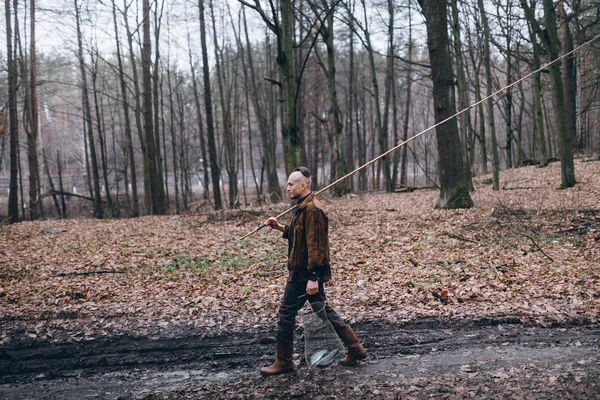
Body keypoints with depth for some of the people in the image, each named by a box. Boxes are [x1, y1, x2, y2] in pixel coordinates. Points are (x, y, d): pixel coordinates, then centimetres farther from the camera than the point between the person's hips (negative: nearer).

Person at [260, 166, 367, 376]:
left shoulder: (311, 210, -19)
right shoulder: (303, 207, 14)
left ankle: (283, 362, 11)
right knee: (322, 309, 16)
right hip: (305, 271, 10)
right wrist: (280, 227, 10)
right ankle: (355, 348, 21)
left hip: (304, 273, -10)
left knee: (286, 313, -1)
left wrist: (313, 278, -26)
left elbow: (315, 244, -24)